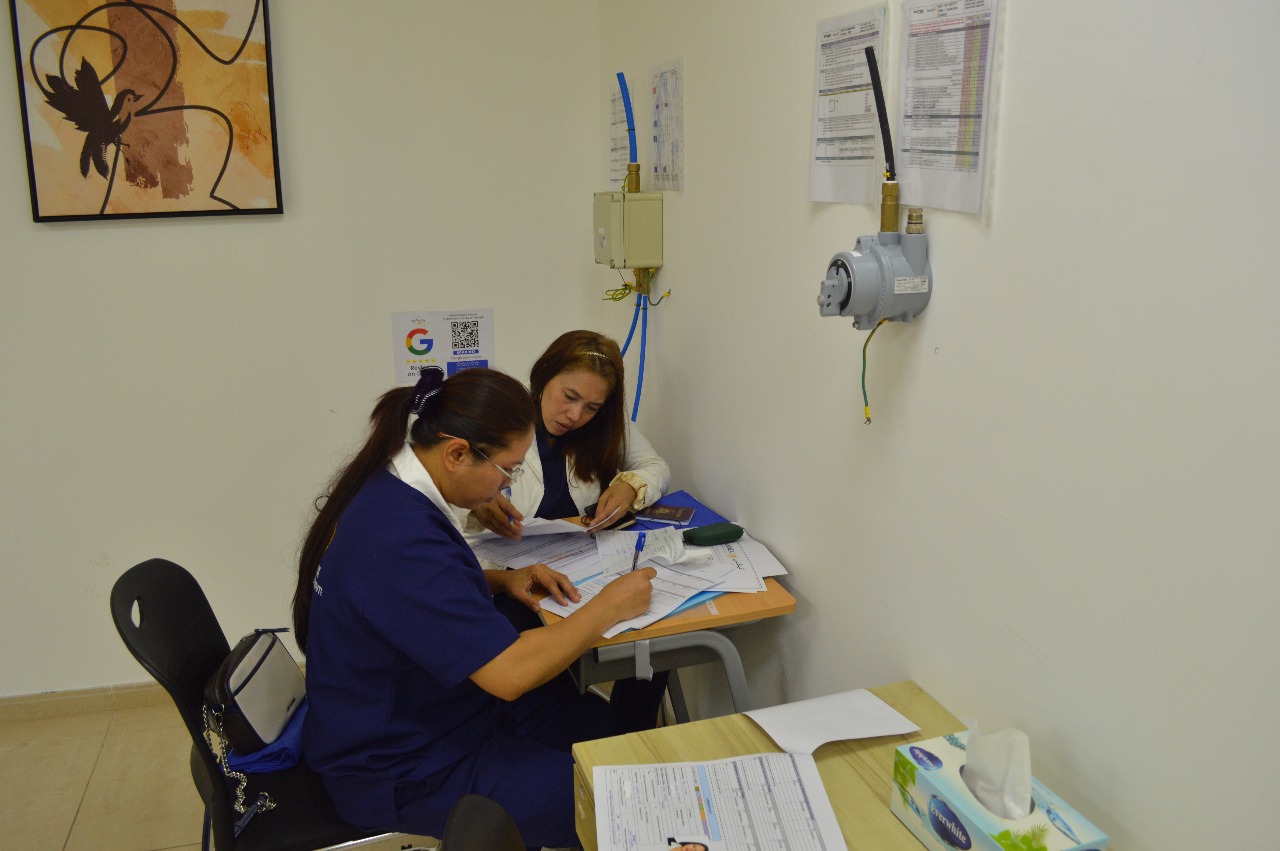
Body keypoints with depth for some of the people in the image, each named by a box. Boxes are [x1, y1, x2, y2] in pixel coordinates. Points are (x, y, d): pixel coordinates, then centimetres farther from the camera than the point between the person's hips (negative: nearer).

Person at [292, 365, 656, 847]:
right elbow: (510, 672, -33)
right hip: (401, 773, -9)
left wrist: (503, 580, 0)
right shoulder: (400, 536, -33)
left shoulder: (387, 487, -3)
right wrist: (608, 608, -19)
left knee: (611, 722, 10)